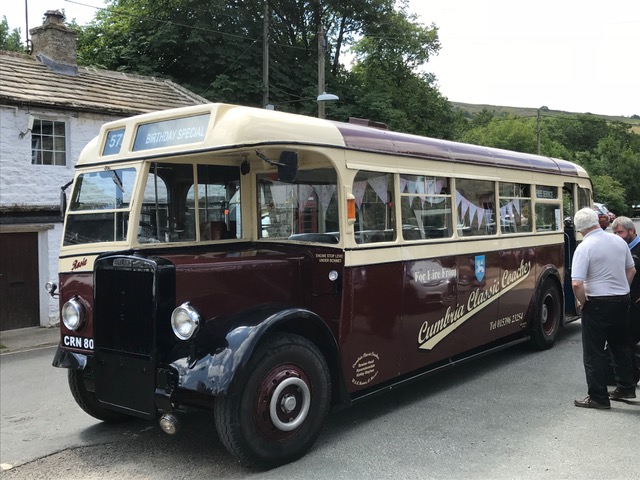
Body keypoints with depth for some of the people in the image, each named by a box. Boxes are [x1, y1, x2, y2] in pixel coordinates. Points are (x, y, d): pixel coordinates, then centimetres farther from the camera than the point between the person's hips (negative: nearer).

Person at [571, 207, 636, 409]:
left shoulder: (584, 247, -17)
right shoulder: (619, 241, 3)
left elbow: (576, 283, -24)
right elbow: (631, 270, 16)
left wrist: (581, 301, -7)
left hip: (598, 303, -7)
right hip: (622, 300, 7)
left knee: (594, 353, 3)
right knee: (620, 346, 22)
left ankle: (598, 397, 8)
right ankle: (626, 387, 33)